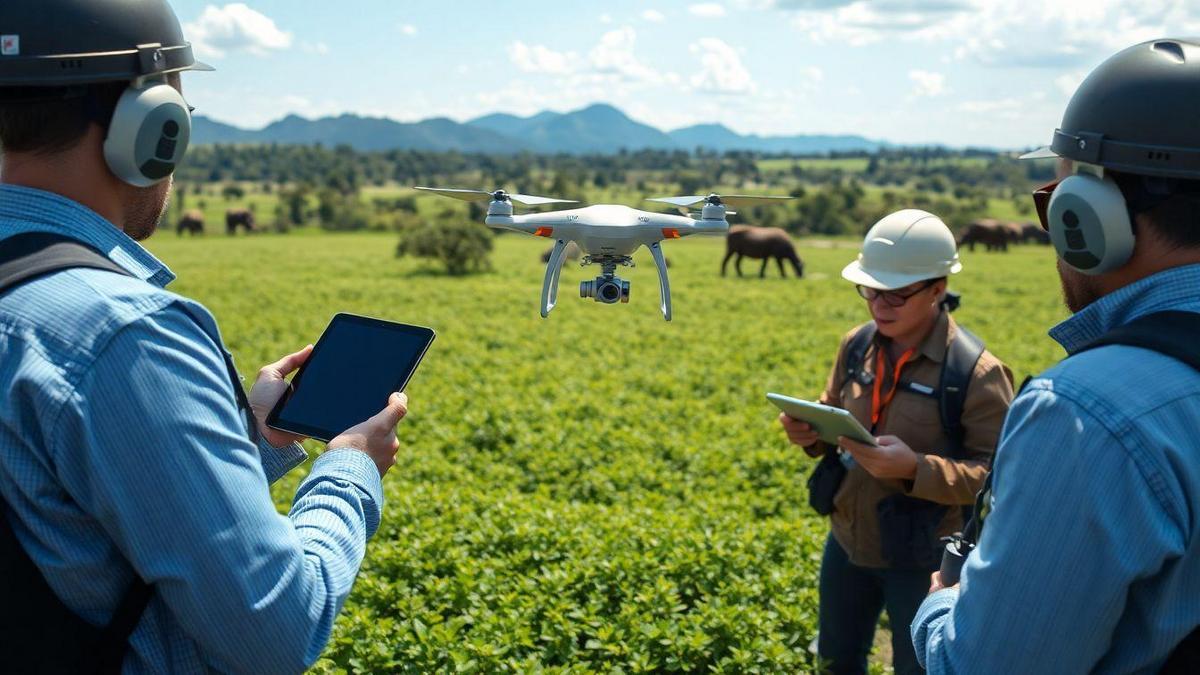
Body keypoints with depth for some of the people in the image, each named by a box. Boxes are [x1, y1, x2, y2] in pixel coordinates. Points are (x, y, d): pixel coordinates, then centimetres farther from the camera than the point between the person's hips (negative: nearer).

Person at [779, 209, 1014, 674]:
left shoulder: (975, 371, -19)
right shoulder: (857, 346, -2)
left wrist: (915, 468, -33)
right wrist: (810, 433, -13)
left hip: (923, 560, -5)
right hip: (847, 543, 5)